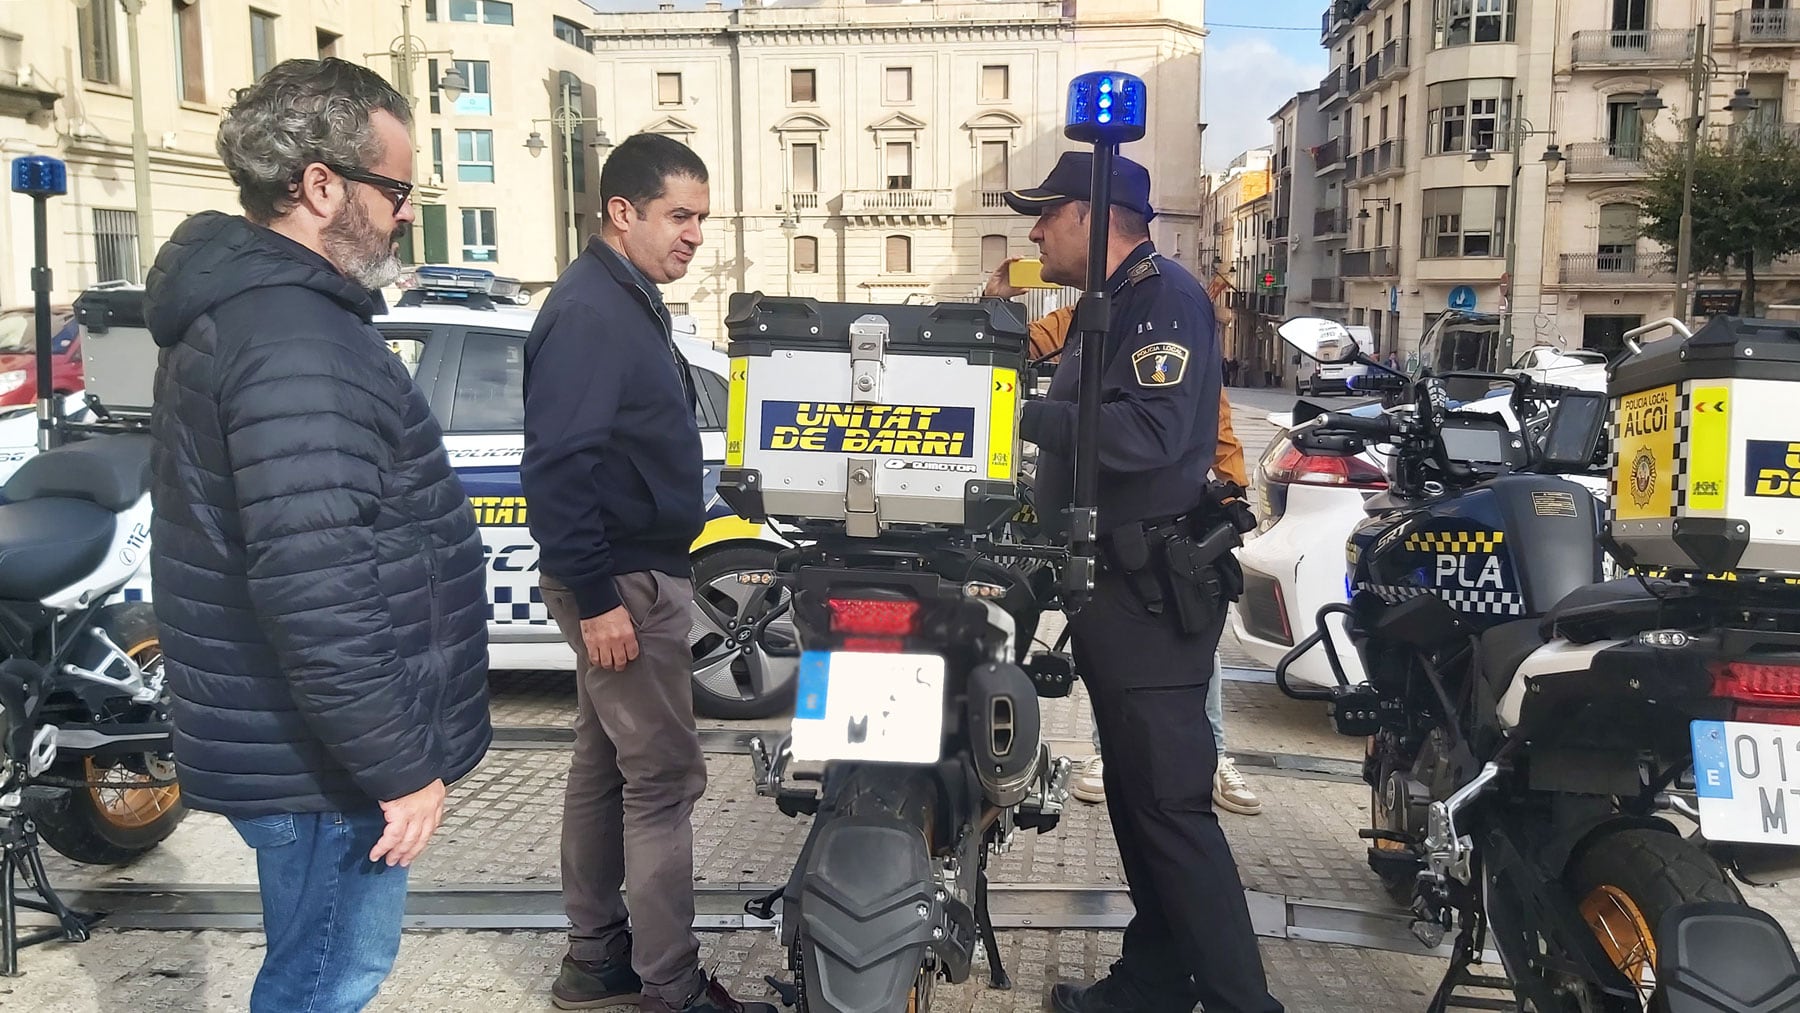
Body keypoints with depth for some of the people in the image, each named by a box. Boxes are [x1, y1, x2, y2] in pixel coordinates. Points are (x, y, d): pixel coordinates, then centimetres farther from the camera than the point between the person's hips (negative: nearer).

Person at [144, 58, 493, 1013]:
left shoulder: (240, 305, 12)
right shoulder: (295, 342, -24)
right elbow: (315, 592, -30)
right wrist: (400, 765, -21)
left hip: (289, 743, 10)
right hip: (324, 761, -10)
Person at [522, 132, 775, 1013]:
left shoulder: (630, 302, 14)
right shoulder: (588, 311, -18)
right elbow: (556, 465, -24)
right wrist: (594, 596, -24)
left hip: (636, 573, 10)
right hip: (621, 583, -10)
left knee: (606, 767, 15)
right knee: (663, 778, -4)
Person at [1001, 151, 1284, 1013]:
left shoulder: (1164, 296, -12)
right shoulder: (1107, 307, 20)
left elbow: (1151, 432, -27)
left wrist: (1026, 415, -24)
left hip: (1152, 592, -10)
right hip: (1114, 586, 10)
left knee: (1173, 804, -9)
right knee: (1136, 798, 16)